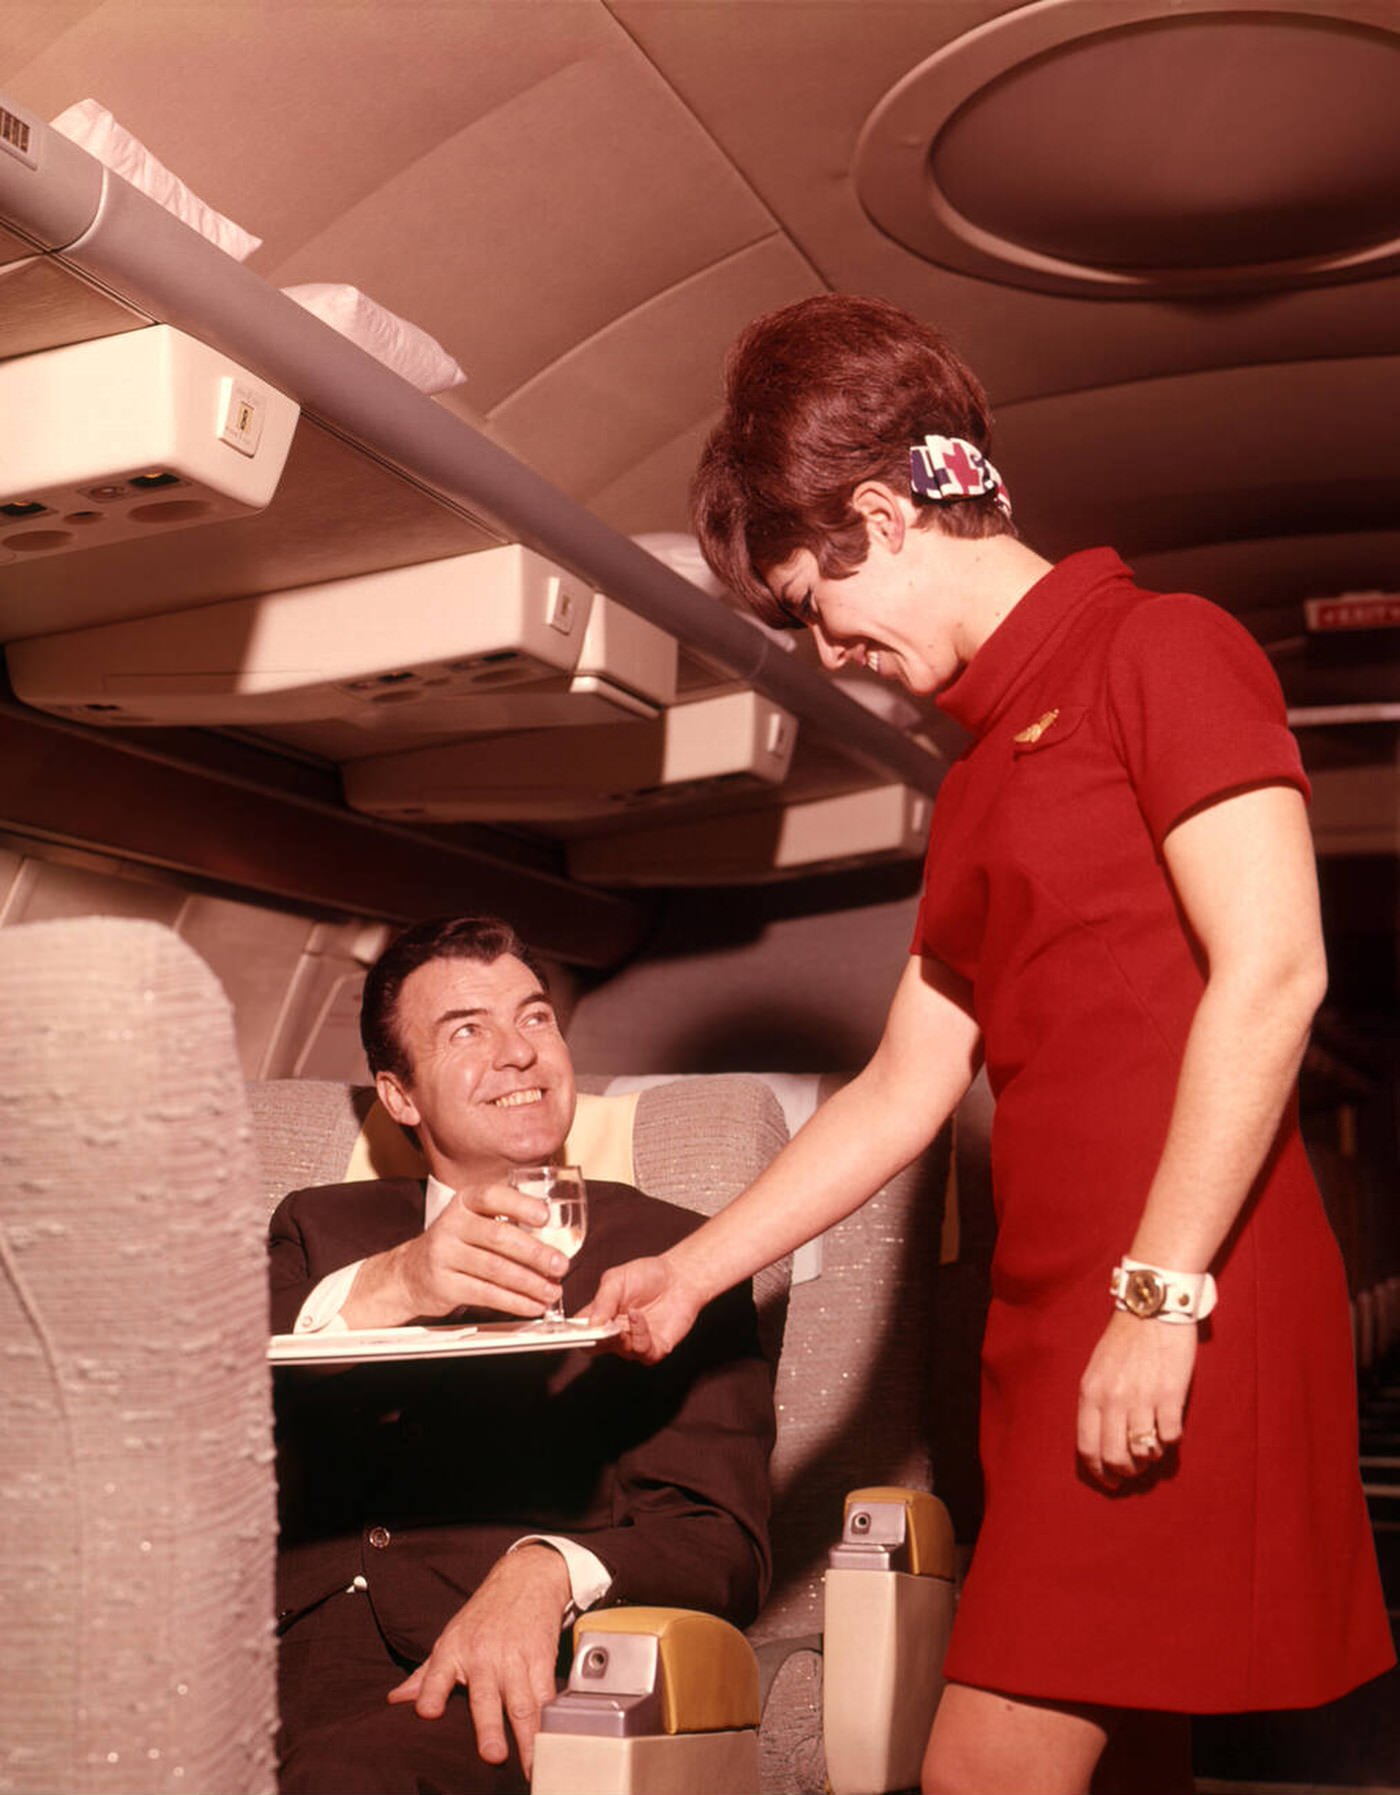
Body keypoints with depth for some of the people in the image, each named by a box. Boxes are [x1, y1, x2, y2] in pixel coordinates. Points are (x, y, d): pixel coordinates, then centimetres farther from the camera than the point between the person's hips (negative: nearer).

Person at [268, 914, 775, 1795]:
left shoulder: (669, 1252, 17)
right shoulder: (319, 1229, 24)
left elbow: (723, 1546, 8)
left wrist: (548, 1571, -15)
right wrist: (383, 1291, -14)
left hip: (495, 1680, -2)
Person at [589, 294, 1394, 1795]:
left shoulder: (1160, 649, -3)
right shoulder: (982, 772, 21)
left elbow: (1270, 972, -15)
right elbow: (902, 1092, 20)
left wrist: (1160, 1296, -18)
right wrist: (693, 1269, 18)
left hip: (1184, 1328, -8)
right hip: (1051, 1323, 8)